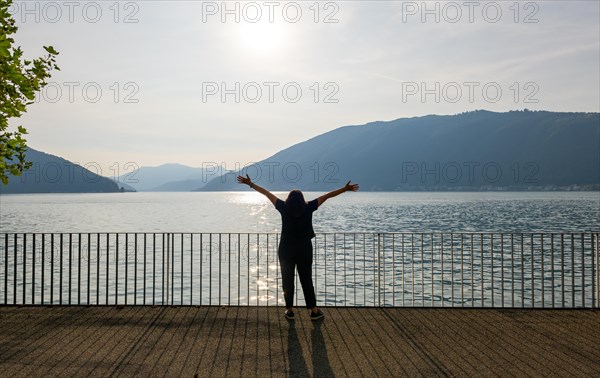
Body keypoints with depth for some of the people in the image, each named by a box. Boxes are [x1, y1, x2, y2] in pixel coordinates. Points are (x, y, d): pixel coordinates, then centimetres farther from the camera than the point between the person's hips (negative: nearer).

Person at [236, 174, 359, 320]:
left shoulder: (284, 208, -5)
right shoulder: (308, 208, -5)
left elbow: (267, 193, 1)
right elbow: (327, 196, -1)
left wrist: (250, 184, 7)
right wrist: (345, 189, 3)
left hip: (286, 251, 0)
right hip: (304, 251, 1)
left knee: (287, 281, 9)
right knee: (306, 281, 8)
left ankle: (289, 310, 14)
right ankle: (314, 311, 12)